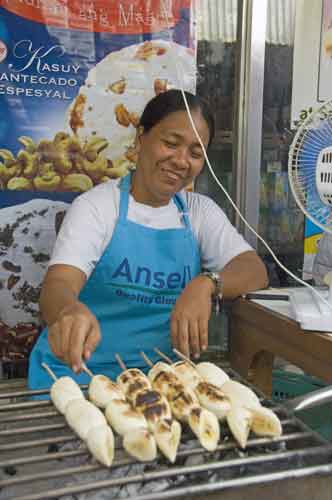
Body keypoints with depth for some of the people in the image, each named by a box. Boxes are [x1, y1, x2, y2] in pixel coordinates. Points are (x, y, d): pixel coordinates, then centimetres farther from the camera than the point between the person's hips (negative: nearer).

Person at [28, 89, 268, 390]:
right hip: (80, 368, -3)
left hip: (161, 372, 4)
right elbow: (58, 284, -18)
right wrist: (70, 310, -42)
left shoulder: (201, 211, 7)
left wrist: (206, 284, -24)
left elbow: (255, 271, -3)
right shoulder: (96, 206, -5)